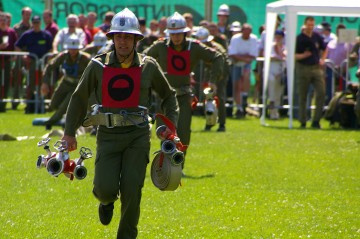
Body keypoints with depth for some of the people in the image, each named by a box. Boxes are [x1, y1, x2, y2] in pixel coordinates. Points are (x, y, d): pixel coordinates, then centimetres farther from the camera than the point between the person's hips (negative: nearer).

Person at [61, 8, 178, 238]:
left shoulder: (148, 66, 1)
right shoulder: (98, 66, 0)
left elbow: (169, 95, 16)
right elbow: (79, 98, 11)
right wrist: (69, 132, 9)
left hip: (138, 135, 0)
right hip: (108, 135, 0)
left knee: (131, 189, -8)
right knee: (106, 187, -13)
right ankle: (107, 200, 26)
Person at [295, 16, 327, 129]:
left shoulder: (317, 37, 8)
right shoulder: (299, 39, -4)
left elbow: (324, 49, 24)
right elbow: (294, 55, -4)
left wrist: (322, 59, 9)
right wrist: (302, 55, -22)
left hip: (316, 68, 3)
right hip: (303, 68, -3)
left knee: (321, 93, -8)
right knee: (302, 96, 3)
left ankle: (316, 121, -1)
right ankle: (303, 122, 12)